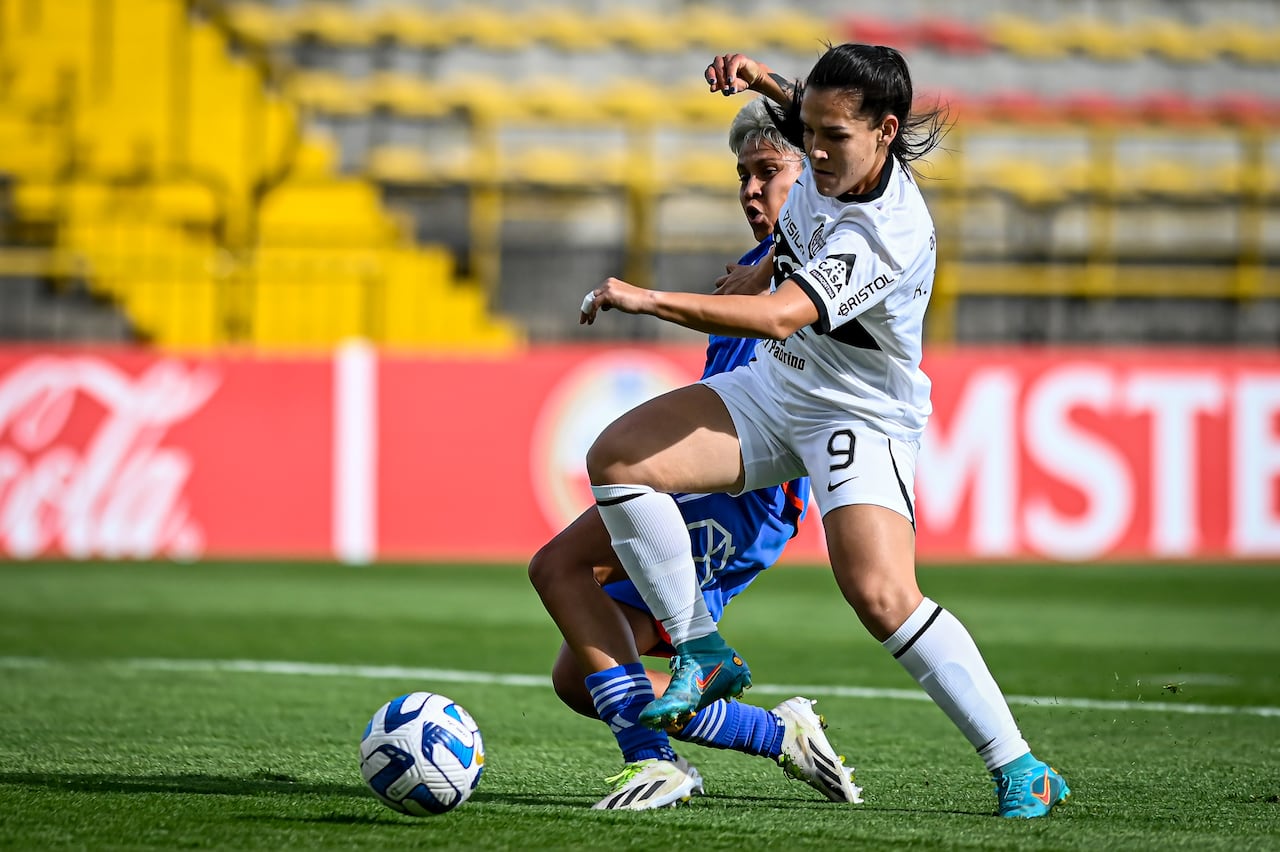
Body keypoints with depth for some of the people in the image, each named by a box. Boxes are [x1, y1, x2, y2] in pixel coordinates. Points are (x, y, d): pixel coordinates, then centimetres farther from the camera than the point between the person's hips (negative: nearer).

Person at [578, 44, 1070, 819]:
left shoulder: (887, 234, -32)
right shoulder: (839, 155, -8)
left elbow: (778, 317, -41)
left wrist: (649, 300, -45)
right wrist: (766, 82, 1)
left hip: (862, 415, -8)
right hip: (776, 390, 8)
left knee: (882, 595, -26)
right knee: (618, 458, -9)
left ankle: (1020, 769, -16)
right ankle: (705, 655, 3)